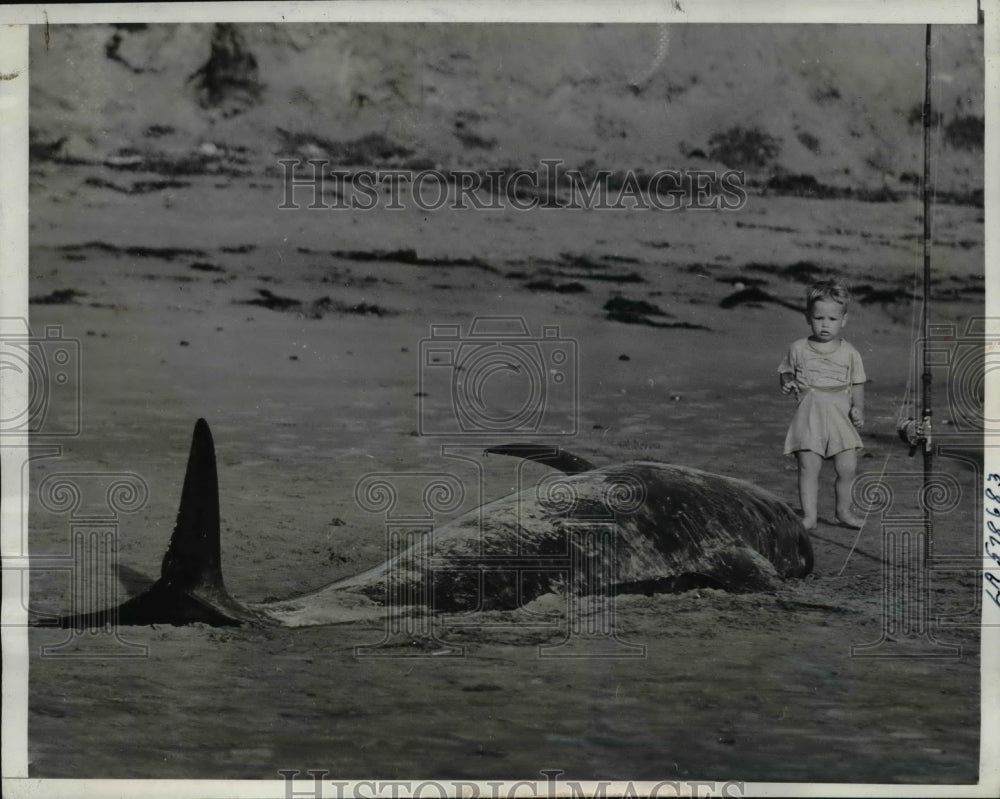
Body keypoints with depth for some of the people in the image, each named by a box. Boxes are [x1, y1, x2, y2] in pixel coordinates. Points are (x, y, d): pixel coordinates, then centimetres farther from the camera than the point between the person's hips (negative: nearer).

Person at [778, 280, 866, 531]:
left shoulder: (849, 353, 4)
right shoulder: (798, 349, 3)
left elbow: (857, 385, 7)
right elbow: (785, 370, 17)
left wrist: (858, 409, -7)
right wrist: (786, 383, -5)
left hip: (840, 418, 1)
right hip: (809, 417, -1)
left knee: (848, 468, -1)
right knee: (808, 468, -6)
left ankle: (844, 511, 20)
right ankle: (809, 515, 1)